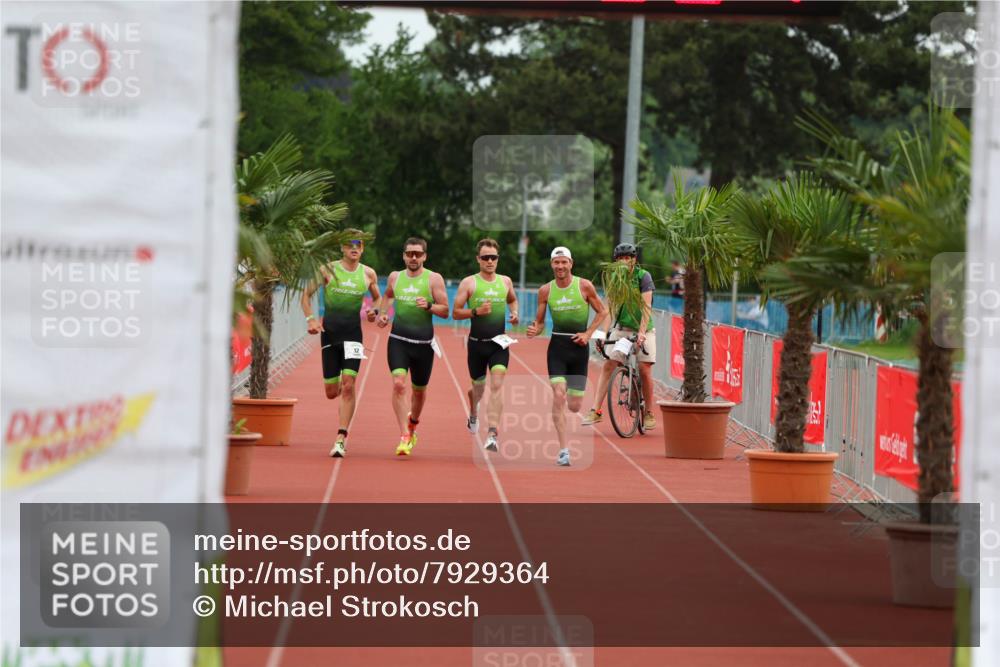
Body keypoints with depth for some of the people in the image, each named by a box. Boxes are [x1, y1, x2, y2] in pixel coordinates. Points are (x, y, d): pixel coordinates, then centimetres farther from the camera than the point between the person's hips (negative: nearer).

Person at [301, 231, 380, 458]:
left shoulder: (368, 274, 5)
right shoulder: (328, 269, 0)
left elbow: (378, 298, 21)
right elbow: (307, 294, 6)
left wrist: (375, 311, -1)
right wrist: (310, 319, -9)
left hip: (353, 334, 0)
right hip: (329, 333, 0)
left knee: (348, 386, -14)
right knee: (331, 392, 3)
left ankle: (341, 439, -12)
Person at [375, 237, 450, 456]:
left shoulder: (434, 279, -3)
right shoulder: (395, 277, 7)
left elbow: (445, 311, -3)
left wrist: (428, 306, -22)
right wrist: (381, 313, 13)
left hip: (423, 342, -1)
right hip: (398, 339, 1)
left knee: (419, 390, 13)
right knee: (398, 383, -18)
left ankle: (413, 422, 45)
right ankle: (404, 436, -18)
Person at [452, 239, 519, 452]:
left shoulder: (505, 281, 7)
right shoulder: (469, 283, -3)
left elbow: (512, 300, 28)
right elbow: (455, 313, -3)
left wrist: (514, 313, 7)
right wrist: (476, 311, -19)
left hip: (499, 343, 1)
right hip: (476, 344, -1)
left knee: (497, 385, -17)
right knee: (478, 386, 13)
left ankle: (492, 434, -23)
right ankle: (473, 414, 49)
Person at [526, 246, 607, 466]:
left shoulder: (584, 286, -4)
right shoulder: (545, 291, 1)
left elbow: (602, 311, 7)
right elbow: (540, 322, 9)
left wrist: (588, 333, -5)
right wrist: (535, 330, -14)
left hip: (579, 346, 0)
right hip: (557, 345, 0)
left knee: (574, 406, 2)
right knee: (558, 395, -18)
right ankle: (563, 450, -15)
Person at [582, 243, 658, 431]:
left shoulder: (643, 276, -12)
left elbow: (646, 306, -19)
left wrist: (641, 332, -29)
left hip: (643, 329, -3)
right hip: (621, 328, 3)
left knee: (644, 370, -7)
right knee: (608, 366, -9)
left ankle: (649, 414, 7)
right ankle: (596, 411, -11)